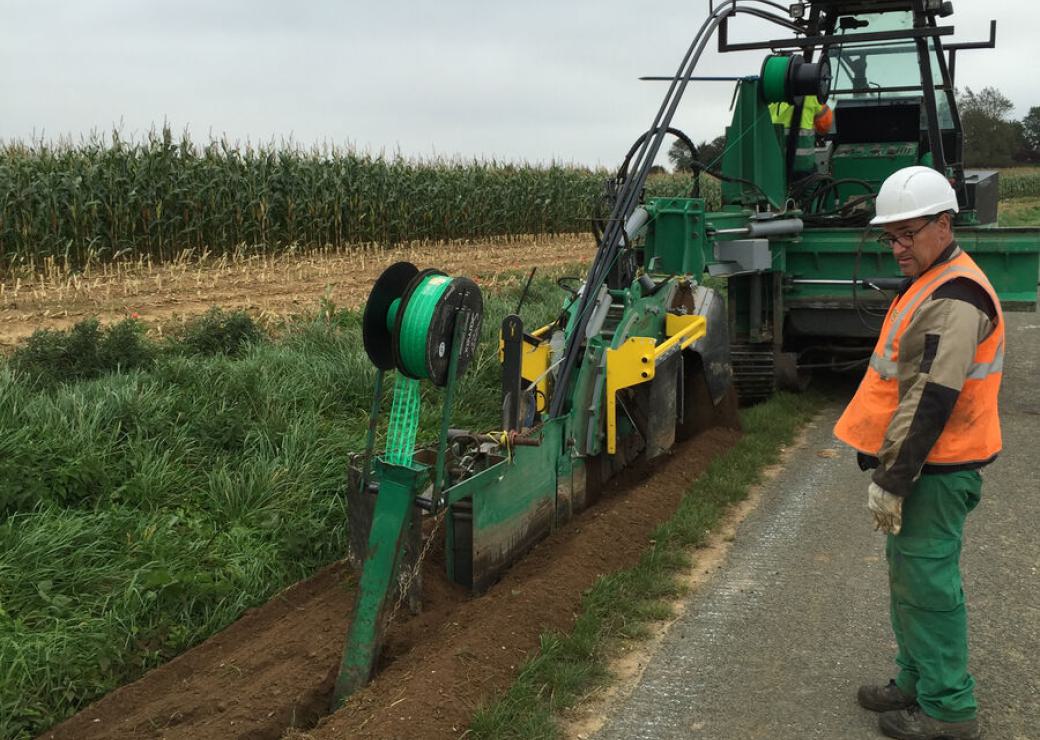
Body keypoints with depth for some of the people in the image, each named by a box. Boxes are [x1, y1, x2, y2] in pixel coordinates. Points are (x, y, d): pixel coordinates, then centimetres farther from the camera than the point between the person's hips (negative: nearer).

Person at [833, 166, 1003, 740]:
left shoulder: (953, 301, -21)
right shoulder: (931, 284, 13)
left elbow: (931, 402, -25)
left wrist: (890, 480, -21)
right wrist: (888, 467, 21)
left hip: (937, 469, -10)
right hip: (923, 462, 10)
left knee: (926, 582, -1)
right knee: (910, 575, 19)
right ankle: (916, 682, 32)